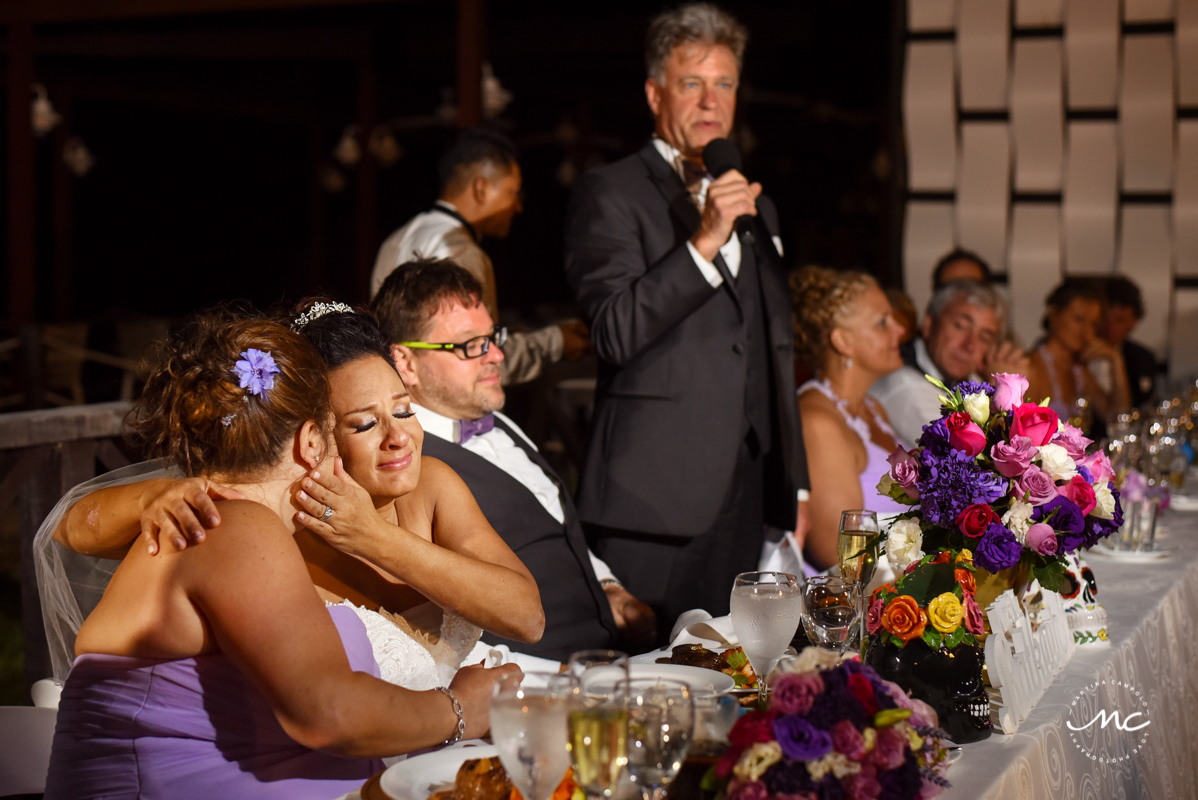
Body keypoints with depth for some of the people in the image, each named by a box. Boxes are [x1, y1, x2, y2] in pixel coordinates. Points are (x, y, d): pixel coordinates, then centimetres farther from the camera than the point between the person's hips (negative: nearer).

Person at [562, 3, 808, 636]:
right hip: (655, 498, -6)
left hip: (745, 490, 6)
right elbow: (615, 334, -15)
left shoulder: (753, 204, 21)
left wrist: (793, 485, 23)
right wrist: (703, 243, -22)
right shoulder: (610, 194, -1)